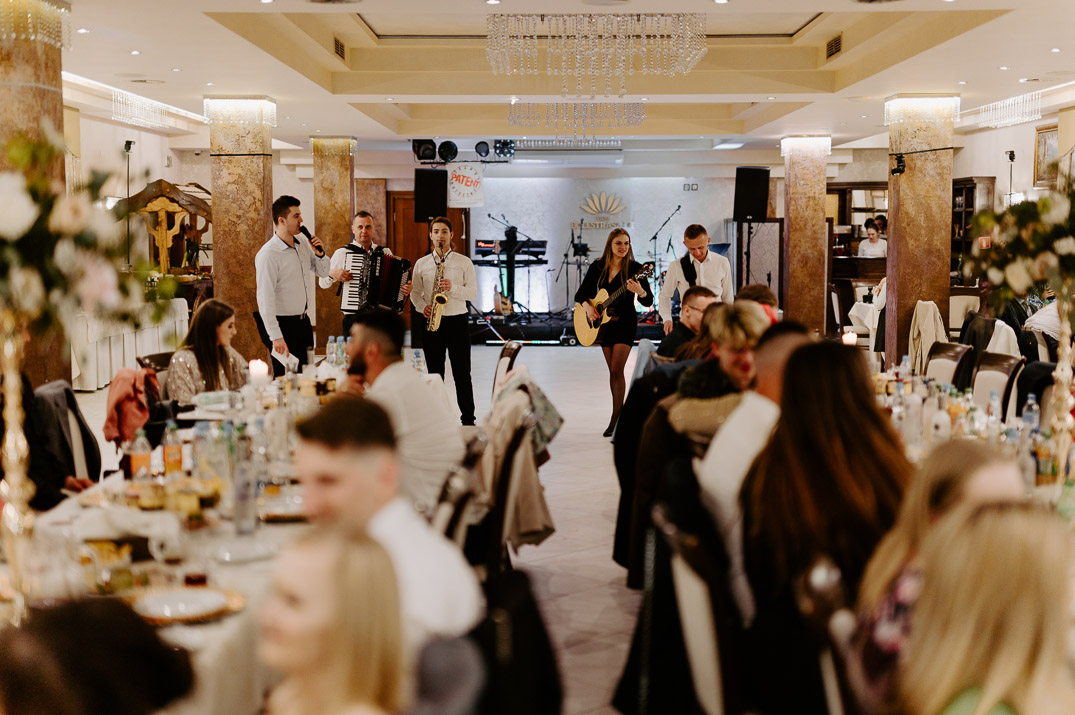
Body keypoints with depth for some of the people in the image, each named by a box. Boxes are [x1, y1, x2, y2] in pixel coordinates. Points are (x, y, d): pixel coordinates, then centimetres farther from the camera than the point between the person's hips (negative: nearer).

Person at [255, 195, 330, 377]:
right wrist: (276, 336, -25)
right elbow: (265, 299, -21)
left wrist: (319, 254, -1)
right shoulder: (268, 254, -17)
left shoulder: (303, 246, 7)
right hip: (283, 325, -8)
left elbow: (323, 272, 22)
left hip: (303, 321, 8)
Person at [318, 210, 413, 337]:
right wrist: (332, 274, -12)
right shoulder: (342, 253, 4)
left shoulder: (385, 252, 11)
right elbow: (322, 283, 8)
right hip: (354, 318, -2)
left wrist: (407, 288, -1)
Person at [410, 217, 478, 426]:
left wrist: (452, 288, -18)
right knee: (435, 375, 6)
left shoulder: (464, 262, 4)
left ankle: (468, 421, 5)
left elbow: (473, 292, -1)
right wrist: (422, 307, -8)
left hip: (457, 322, -2)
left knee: (462, 375, -1)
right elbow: (415, 293, 12)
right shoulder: (421, 263, 10)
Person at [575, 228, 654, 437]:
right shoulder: (597, 267, 2)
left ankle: (616, 419, -7)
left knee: (617, 370, -12)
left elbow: (649, 302, -12)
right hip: (604, 323, 4)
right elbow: (581, 294, 7)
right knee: (612, 371, 10)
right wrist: (587, 306, -13)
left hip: (625, 322, -4)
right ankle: (620, 411, 22)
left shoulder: (635, 268, -9)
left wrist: (640, 291, -33)